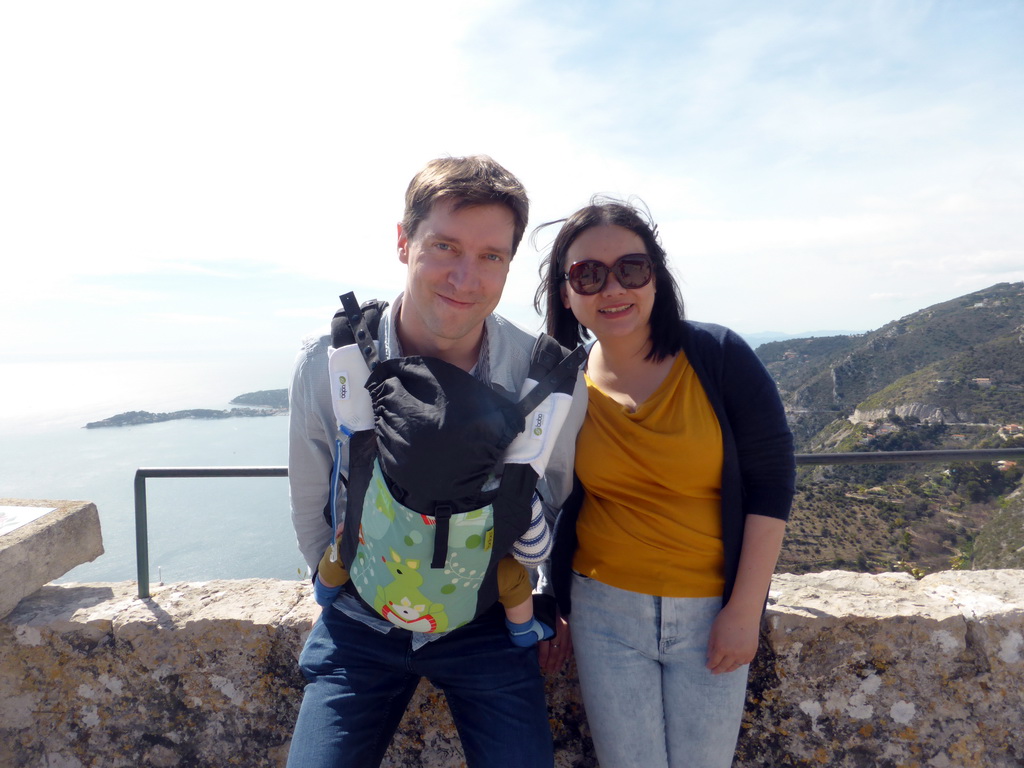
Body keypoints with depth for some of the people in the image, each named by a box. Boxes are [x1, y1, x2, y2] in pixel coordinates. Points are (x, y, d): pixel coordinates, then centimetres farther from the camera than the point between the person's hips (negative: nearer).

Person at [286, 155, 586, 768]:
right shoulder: (326, 364, -16)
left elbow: (572, 501, 1)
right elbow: (311, 515, 0)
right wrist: (351, 594, 8)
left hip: (489, 624, 0)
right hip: (361, 622, 1)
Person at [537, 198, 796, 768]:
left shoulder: (719, 357, -11)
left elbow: (771, 482, -8)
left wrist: (744, 609, -9)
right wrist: (548, 606, 8)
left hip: (711, 612, -1)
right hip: (605, 609, 1)